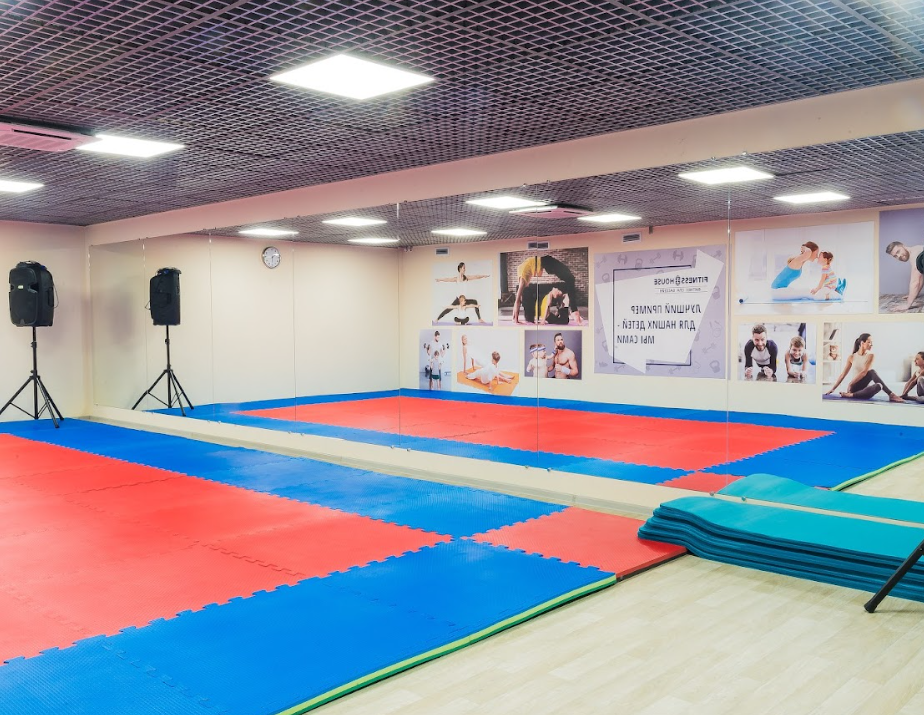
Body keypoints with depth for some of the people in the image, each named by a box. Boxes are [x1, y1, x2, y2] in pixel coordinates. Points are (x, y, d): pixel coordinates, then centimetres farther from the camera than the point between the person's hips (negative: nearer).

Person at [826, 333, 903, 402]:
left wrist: (850, 383, -17)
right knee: (871, 372, -30)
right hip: (855, 388, -1)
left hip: (865, 388, 1)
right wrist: (833, 388, 6)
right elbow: (843, 375, 9)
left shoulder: (870, 356, 2)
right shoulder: (851, 357, 5)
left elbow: (864, 372, -11)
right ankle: (891, 394, -30)